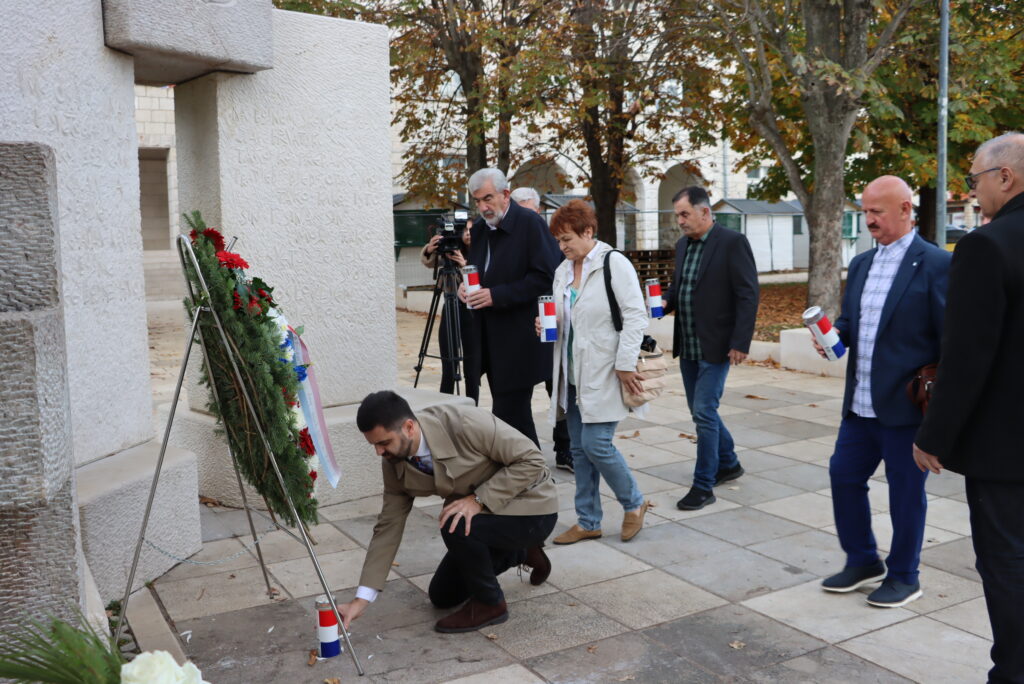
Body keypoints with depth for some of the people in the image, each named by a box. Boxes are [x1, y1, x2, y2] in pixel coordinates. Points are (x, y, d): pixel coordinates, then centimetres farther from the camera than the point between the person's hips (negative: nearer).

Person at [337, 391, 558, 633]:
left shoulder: (466, 424, -32)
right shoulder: (394, 464, -11)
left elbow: (531, 460, -26)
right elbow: (388, 527, -5)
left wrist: (479, 499, -33)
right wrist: (361, 599, -9)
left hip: (531, 511, -8)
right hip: (482, 514, 8)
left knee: (455, 528, -32)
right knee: (442, 596, 14)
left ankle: (489, 603, -5)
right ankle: (521, 553, 30)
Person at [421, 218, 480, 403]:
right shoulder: (450, 252, 6)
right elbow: (428, 262, -9)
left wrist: (466, 266, -30)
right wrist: (429, 250, -30)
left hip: (473, 315, -2)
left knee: (472, 370, 1)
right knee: (448, 369, 4)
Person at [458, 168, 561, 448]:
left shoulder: (530, 223, -10)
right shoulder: (479, 229, 12)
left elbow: (545, 277, -17)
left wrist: (496, 295, -21)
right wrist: (466, 287, -1)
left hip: (521, 340, -7)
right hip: (491, 339, 8)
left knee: (509, 414, -8)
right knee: (514, 413, 13)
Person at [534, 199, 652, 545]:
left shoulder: (614, 264, -10)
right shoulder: (563, 270, 12)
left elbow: (636, 316, -14)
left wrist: (625, 365, -17)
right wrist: (546, 324, 0)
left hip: (604, 374, -8)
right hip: (572, 374, 8)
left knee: (596, 444, -10)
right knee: (579, 449, 10)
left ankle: (634, 503, 15)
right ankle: (588, 522, 22)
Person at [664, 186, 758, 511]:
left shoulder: (733, 242, -12)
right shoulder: (683, 245, 11)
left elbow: (748, 295, -14)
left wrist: (740, 343, -18)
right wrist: (665, 303, -3)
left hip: (715, 346, -8)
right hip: (687, 346, 8)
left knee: (704, 412, -7)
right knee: (701, 410, 16)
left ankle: (704, 485, 4)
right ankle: (728, 463, 36)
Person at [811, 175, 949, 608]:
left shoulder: (936, 264, -10)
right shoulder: (861, 264, 11)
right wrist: (835, 333, -3)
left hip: (907, 406, -7)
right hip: (861, 404, 7)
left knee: (905, 491, 6)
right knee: (844, 475, 12)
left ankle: (903, 576, 25)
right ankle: (862, 560, 31)